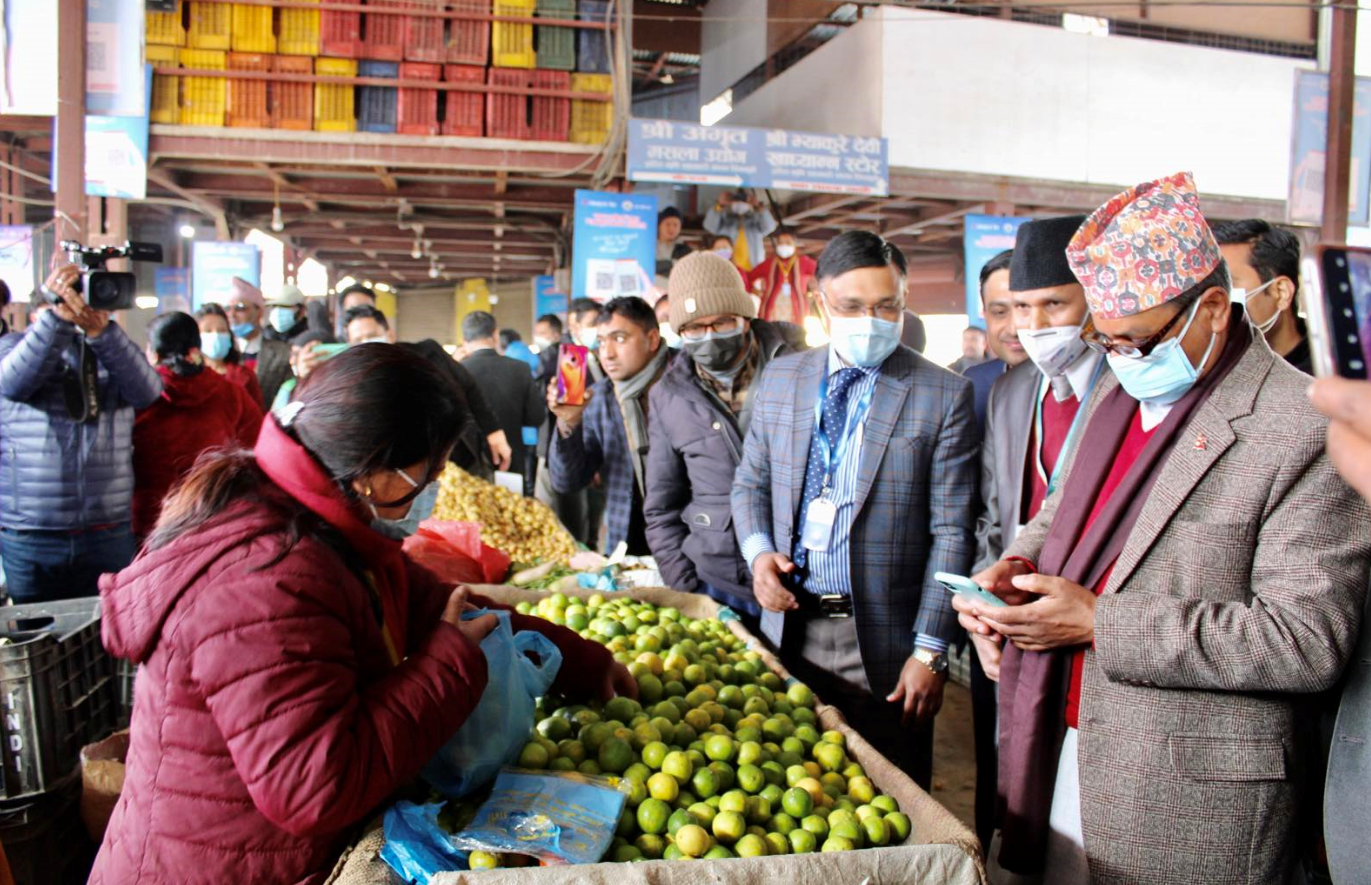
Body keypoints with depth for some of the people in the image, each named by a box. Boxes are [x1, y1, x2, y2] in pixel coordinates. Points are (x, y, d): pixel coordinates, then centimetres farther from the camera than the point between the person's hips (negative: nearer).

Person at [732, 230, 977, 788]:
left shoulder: (944, 395, -6)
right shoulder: (780, 379, 6)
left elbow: (951, 532, -8)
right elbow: (749, 483, 14)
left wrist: (930, 651, -11)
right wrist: (758, 552, -6)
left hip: (883, 640, -3)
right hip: (789, 626, 3)